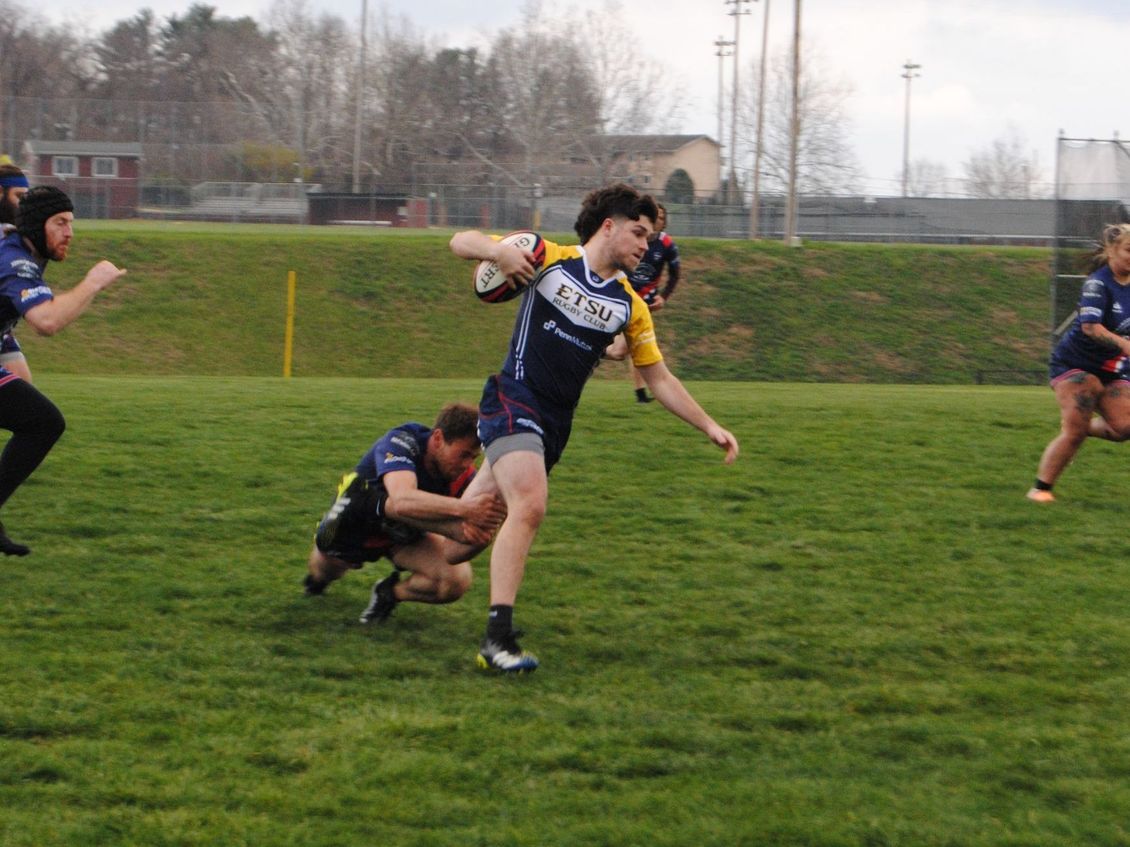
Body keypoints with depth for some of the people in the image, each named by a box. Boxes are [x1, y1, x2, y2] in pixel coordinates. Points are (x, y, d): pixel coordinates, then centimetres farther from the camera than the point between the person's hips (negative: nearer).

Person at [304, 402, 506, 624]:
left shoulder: (464, 477, -23)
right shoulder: (399, 442, -34)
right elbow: (402, 500, -55)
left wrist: (474, 539, -53)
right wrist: (462, 508, -69)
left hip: (407, 537, 0)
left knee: (456, 581, -23)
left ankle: (391, 592, 6)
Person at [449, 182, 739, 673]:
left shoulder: (630, 307, 10)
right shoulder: (549, 260, -2)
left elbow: (659, 379, 16)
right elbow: (461, 243, -1)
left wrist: (709, 427, 8)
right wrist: (498, 250, -23)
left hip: (555, 424, 6)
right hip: (513, 402, -6)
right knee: (529, 506, -26)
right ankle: (498, 638, -30)